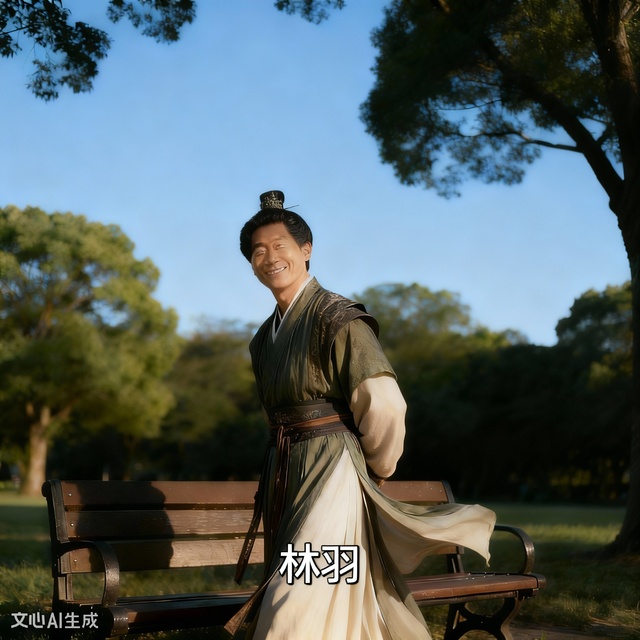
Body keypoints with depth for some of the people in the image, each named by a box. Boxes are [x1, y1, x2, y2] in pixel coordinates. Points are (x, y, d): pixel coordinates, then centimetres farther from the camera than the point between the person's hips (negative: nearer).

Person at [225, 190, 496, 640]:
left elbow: (383, 405, -19)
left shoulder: (336, 318, -12)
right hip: (282, 476, 8)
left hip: (330, 473, -7)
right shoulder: (264, 337, 12)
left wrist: (378, 467, -5)